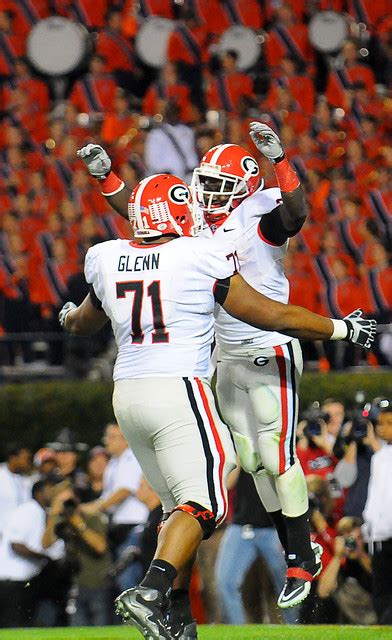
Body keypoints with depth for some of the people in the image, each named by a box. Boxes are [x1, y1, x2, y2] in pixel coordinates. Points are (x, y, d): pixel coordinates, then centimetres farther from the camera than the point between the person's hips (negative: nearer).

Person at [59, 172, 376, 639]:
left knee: (177, 503, 16)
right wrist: (343, 329, 10)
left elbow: (84, 323, 27)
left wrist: (68, 316, 52)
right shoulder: (200, 259, -8)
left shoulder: (107, 261, 7)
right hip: (177, 391, -7)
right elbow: (272, 317, -2)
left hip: (127, 395, 7)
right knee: (202, 503, -7)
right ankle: (149, 592, -27)